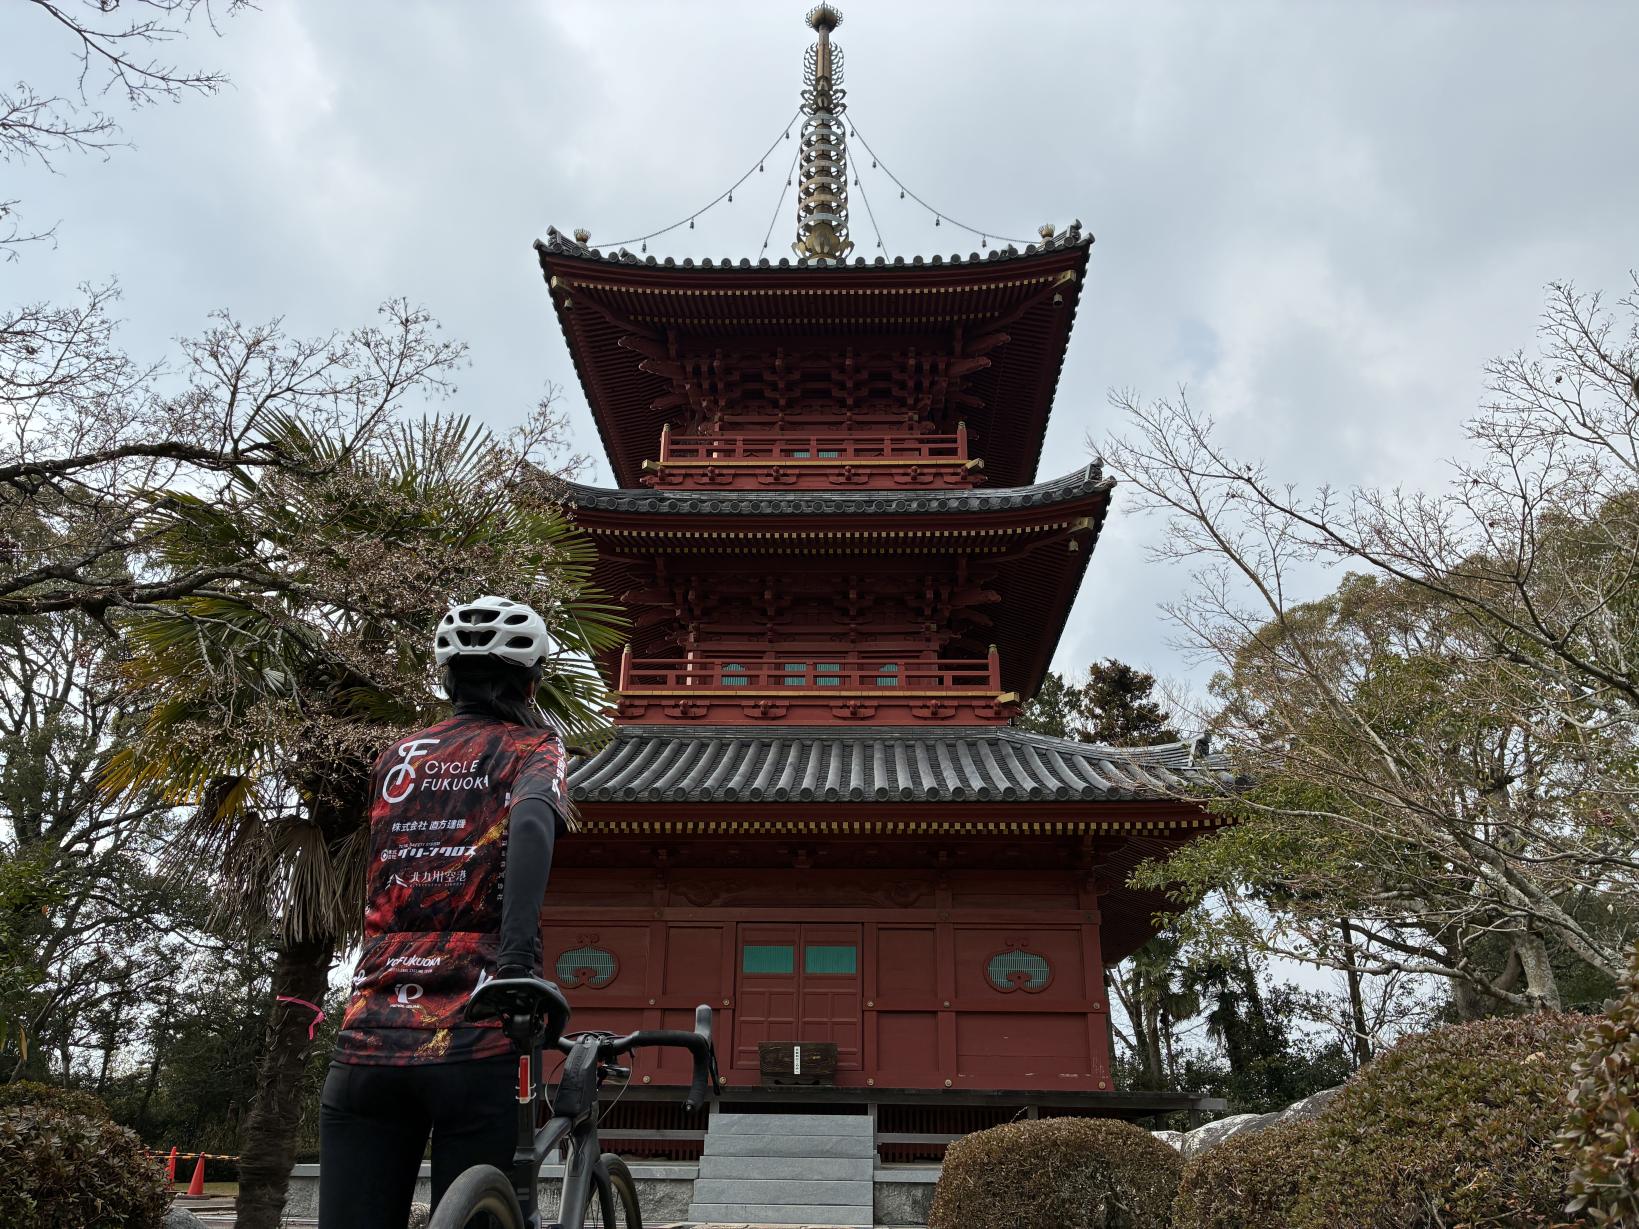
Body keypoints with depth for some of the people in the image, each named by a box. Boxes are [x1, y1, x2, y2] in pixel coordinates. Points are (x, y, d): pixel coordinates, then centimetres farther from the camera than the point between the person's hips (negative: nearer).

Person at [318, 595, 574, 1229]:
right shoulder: (532, 749, 2)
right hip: (474, 1048, -4)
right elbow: (531, 824, -21)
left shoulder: (396, 759, 17)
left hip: (367, 1043, 4)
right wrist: (519, 962, -28)